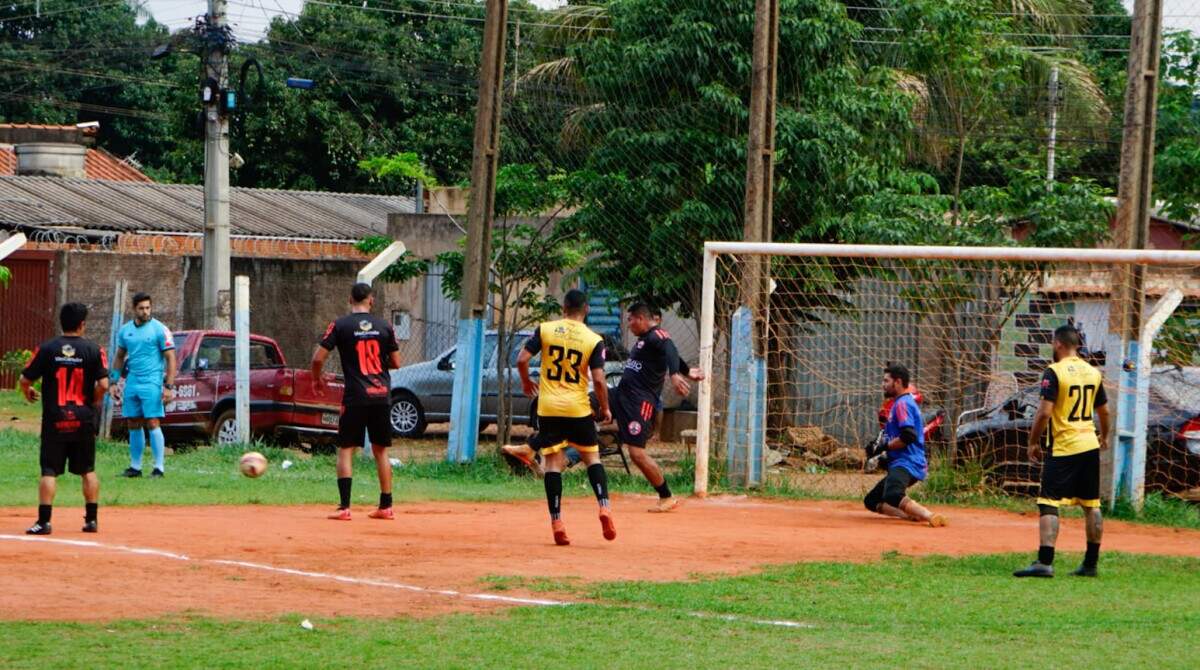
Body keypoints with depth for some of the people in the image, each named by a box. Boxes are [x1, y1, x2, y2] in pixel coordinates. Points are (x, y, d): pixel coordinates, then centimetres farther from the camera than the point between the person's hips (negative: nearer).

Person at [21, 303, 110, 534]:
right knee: (88, 470, 13)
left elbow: (25, 380, -2)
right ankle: (91, 519, 14)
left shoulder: (47, 349, -3)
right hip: (83, 419, 1)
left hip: (54, 419, -1)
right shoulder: (93, 350, -4)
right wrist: (94, 402, 10)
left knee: (49, 471, 0)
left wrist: (28, 393, 21)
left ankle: (44, 521, -6)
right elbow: (103, 385, -10)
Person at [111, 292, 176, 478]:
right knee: (133, 425, 8)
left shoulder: (160, 330, -5)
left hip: (151, 384, -5)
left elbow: (170, 359, -6)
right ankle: (135, 467, 15)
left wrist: (169, 386, -12)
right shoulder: (125, 330, 11)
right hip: (132, 383, 5)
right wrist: (115, 382, 15)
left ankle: (159, 467, -7)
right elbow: (119, 357, 22)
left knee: (152, 423, -10)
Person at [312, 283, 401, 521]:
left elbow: (318, 357, -6)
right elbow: (396, 362, 8)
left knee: (346, 449, 2)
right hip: (382, 394, 3)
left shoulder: (340, 326, -3)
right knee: (381, 450, 13)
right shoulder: (384, 326, 5)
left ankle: (344, 507, -9)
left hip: (355, 396, -3)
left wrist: (317, 378, 13)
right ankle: (386, 507, 15)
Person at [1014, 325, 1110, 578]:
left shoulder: (1054, 372, -12)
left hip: (1063, 448, -7)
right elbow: (1104, 411, 18)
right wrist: (1104, 437, 36)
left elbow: (1044, 412, -18)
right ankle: (1091, 564, 16)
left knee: (1049, 504, -8)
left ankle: (1045, 562, -19)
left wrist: (1033, 442, -6)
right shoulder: (1093, 372, 9)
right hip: (1089, 445, 7)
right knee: (1091, 506, 12)